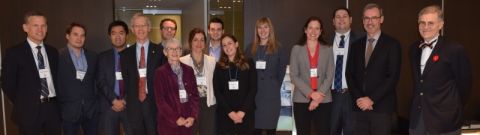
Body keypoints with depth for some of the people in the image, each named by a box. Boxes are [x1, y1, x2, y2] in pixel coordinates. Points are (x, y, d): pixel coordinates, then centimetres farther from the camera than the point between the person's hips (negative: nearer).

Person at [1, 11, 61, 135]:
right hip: (29, 111, -4)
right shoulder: (14, 52, -5)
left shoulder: (53, 51, 9)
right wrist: (22, 105, 0)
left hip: (53, 108, 4)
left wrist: (56, 101, 7)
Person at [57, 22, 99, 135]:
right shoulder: (58, 56, -5)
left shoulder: (92, 56, 9)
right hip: (69, 109, -3)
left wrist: (97, 100, 8)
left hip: (91, 108, 4)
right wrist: (59, 105, -4)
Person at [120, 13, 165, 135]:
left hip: (154, 103, -2)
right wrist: (126, 98, 2)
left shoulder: (159, 50, 0)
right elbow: (125, 79, 10)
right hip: (134, 105, 2)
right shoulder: (125, 54, 8)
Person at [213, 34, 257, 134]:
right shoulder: (219, 66, 7)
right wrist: (230, 112, -10)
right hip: (224, 114, 1)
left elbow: (253, 89, -1)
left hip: (246, 113, -1)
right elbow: (217, 91, 1)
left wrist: (242, 111, -11)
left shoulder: (248, 63, 4)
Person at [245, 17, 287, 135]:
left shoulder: (278, 49, 3)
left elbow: (281, 72, 3)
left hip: (271, 94, -2)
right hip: (254, 94, 2)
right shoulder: (251, 48, 9)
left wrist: (274, 87, 0)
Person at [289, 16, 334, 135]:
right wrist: (310, 93, -12)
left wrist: (320, 94, -11)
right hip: (301, 100, 0)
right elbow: (293, 76, -2)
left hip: (323, 100, 1)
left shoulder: (328, 49, 8)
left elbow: (330, 75, 2)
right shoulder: (297, 49, 5)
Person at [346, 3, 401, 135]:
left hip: (382, 106, -3)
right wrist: (358, 98, -6)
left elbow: (393, 77, -9)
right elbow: (350, 74, 8)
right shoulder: (356, 45, 11)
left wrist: (372, 99, -13)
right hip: (360, 106, 4)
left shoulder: (392, 44, -2)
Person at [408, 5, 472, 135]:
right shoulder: (414, 48, 8)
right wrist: (420, 103, 14)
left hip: (444, 120, -5)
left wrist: (453, 110, 5)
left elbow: (464, 83, -3)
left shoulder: (455, 49, -11)